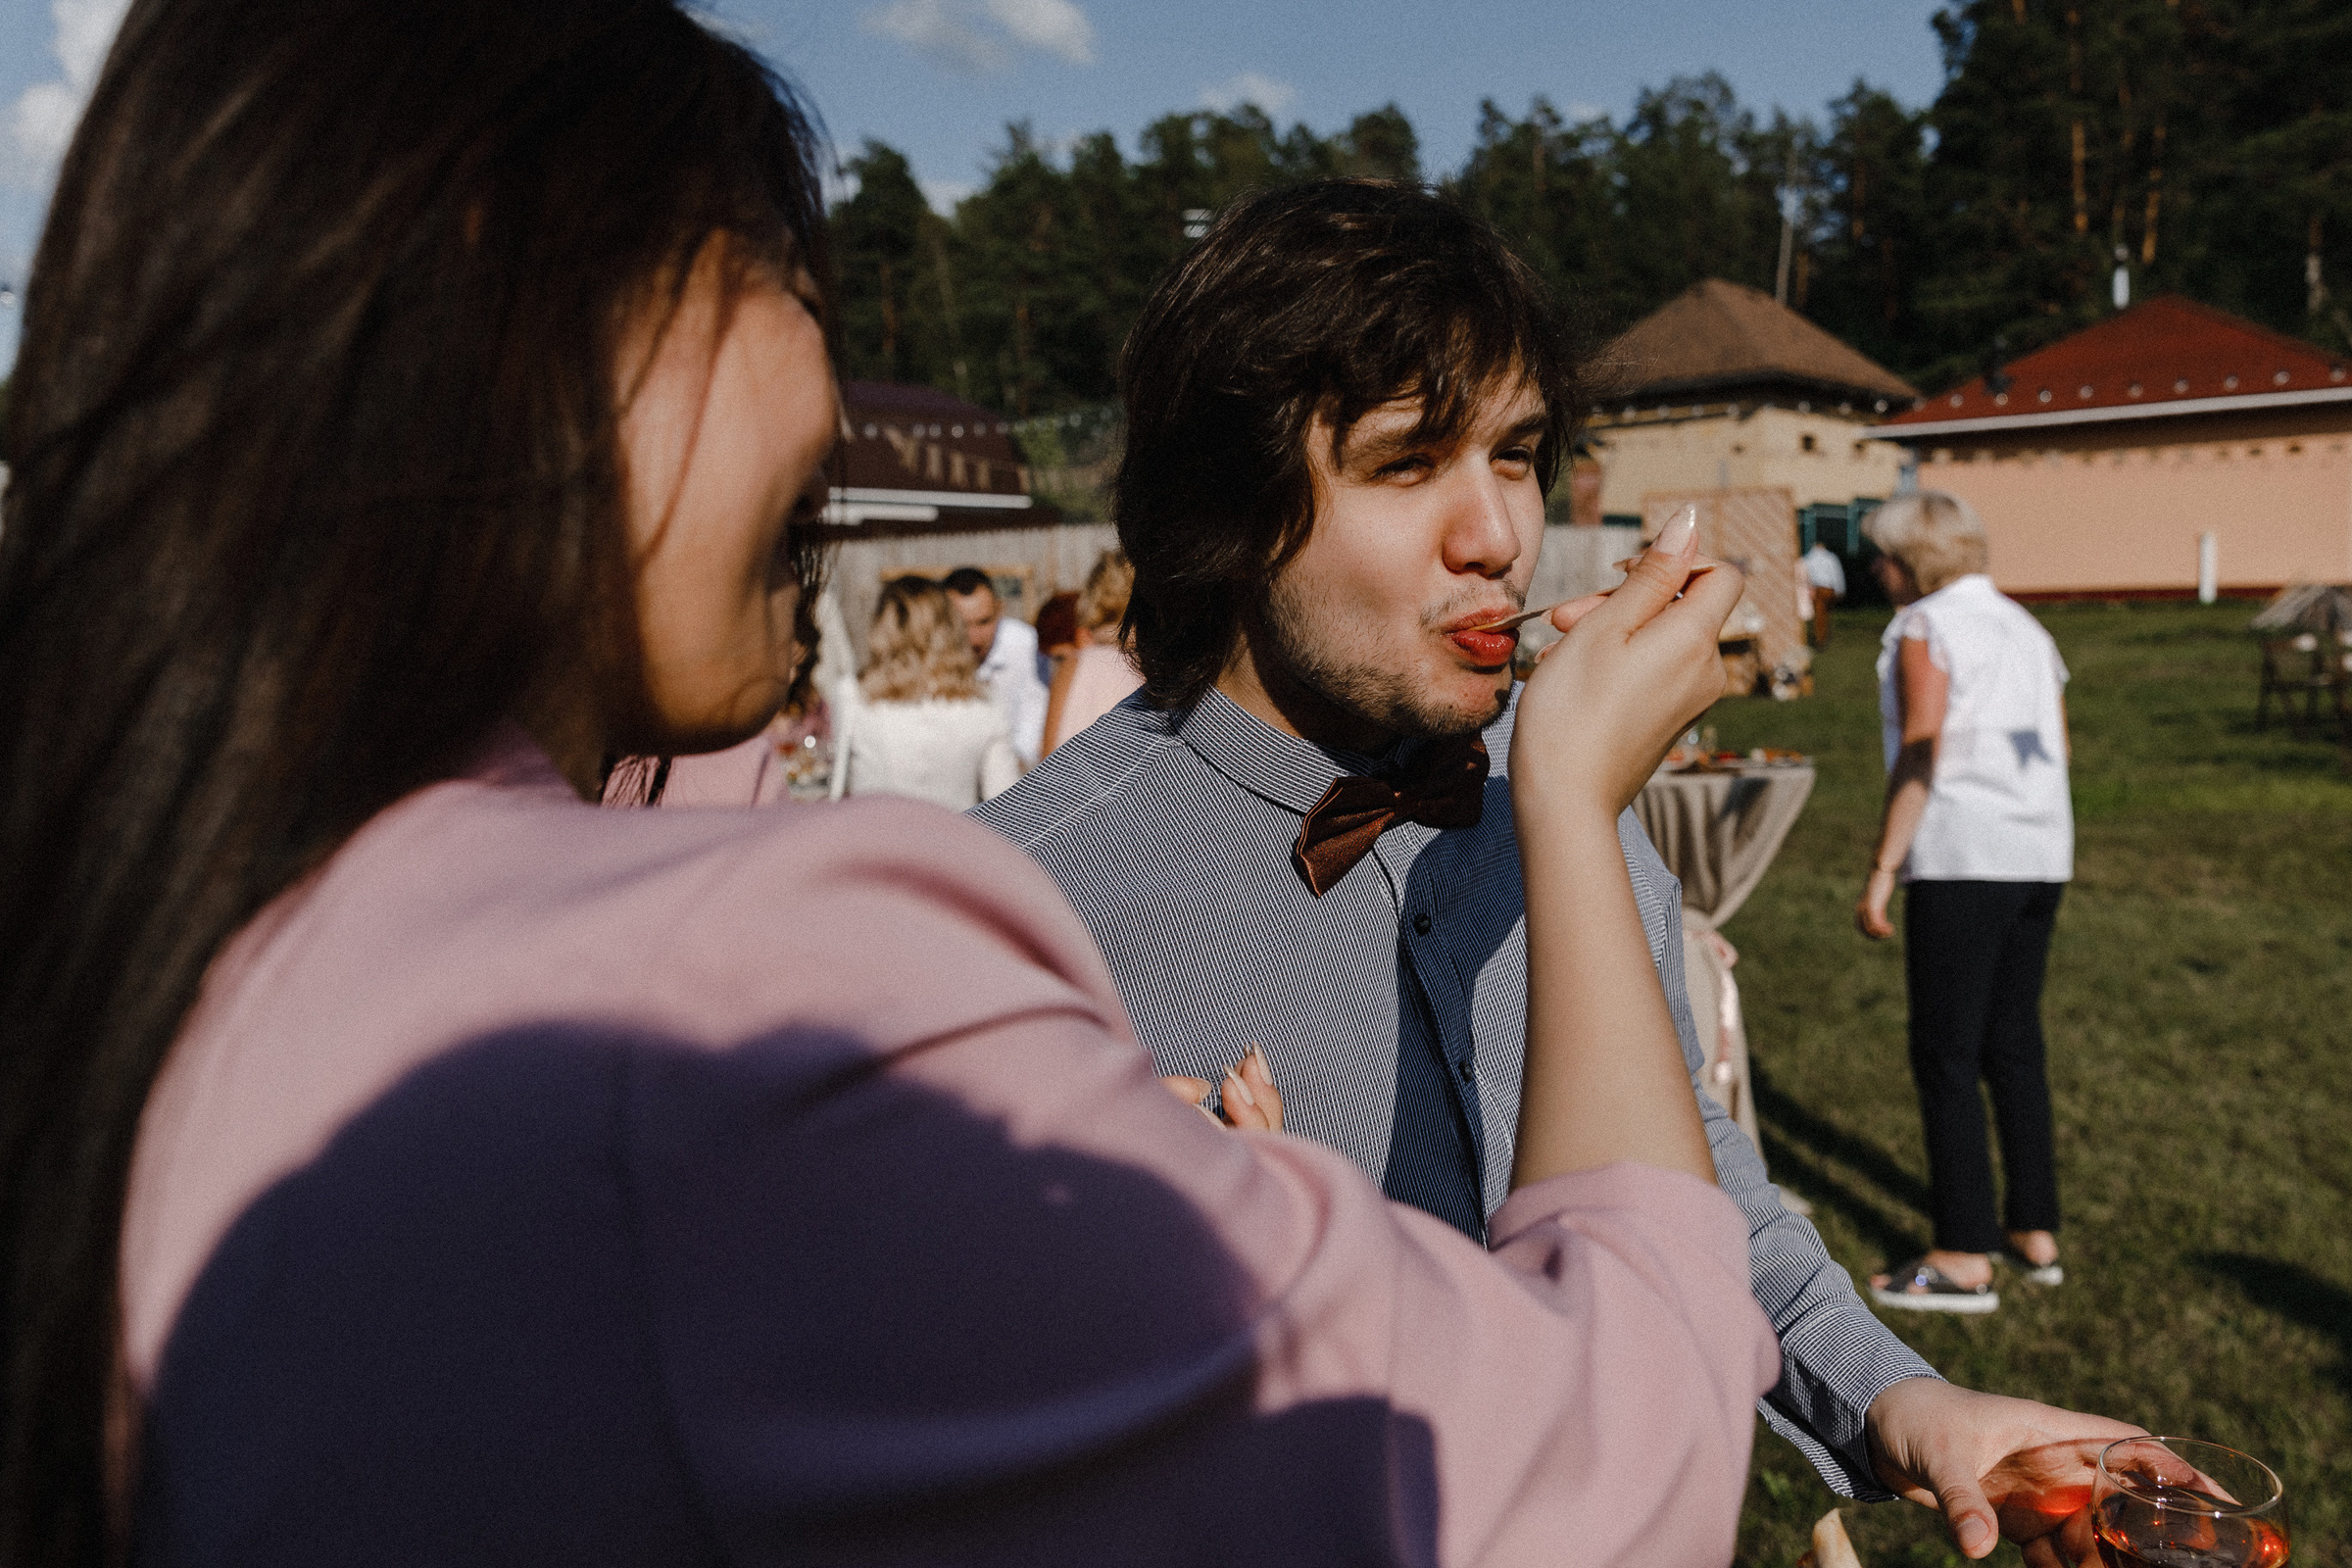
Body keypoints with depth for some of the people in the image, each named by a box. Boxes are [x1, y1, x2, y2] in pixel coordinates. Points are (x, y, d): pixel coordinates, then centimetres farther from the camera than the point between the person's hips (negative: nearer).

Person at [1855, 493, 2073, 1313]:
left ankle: (1965, 1259, 1)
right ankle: (2036, 1231, 24)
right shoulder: (2028, 628, 17)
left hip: (1960, 855, -8)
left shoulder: (1924, 629, -6)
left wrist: (1881, 869, -14)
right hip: (2041, 854, 8)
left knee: (1946, 1055, -2)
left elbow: (1920, 759, -14)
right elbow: (2056, 749, 16)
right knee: (2015, 1044, 17)